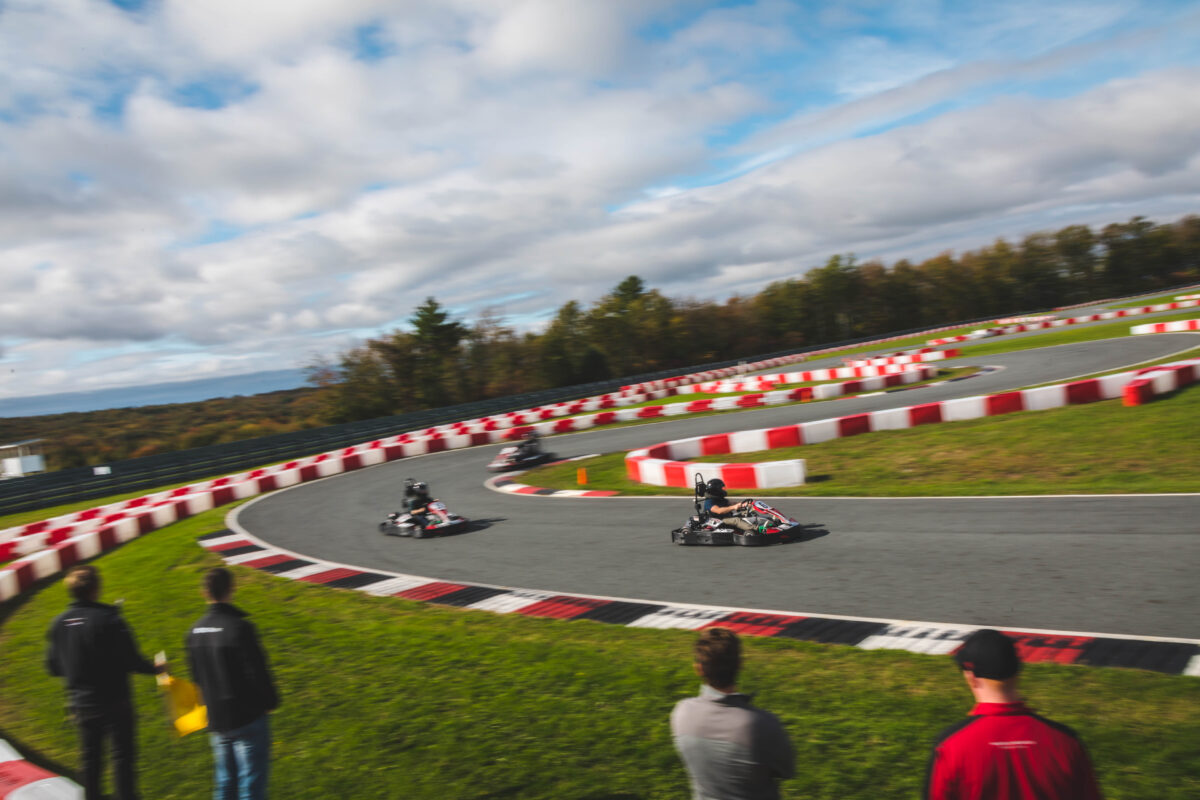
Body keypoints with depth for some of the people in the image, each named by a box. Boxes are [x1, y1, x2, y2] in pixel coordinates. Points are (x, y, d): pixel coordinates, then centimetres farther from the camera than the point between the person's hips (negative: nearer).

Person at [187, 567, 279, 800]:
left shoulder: (195, 631, 1)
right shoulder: (239, 627, -21)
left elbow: (196, 676, 11)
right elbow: (258, 673, -19)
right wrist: (271, 701, -3)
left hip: (216, 720, 7)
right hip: (247, 719, -7)